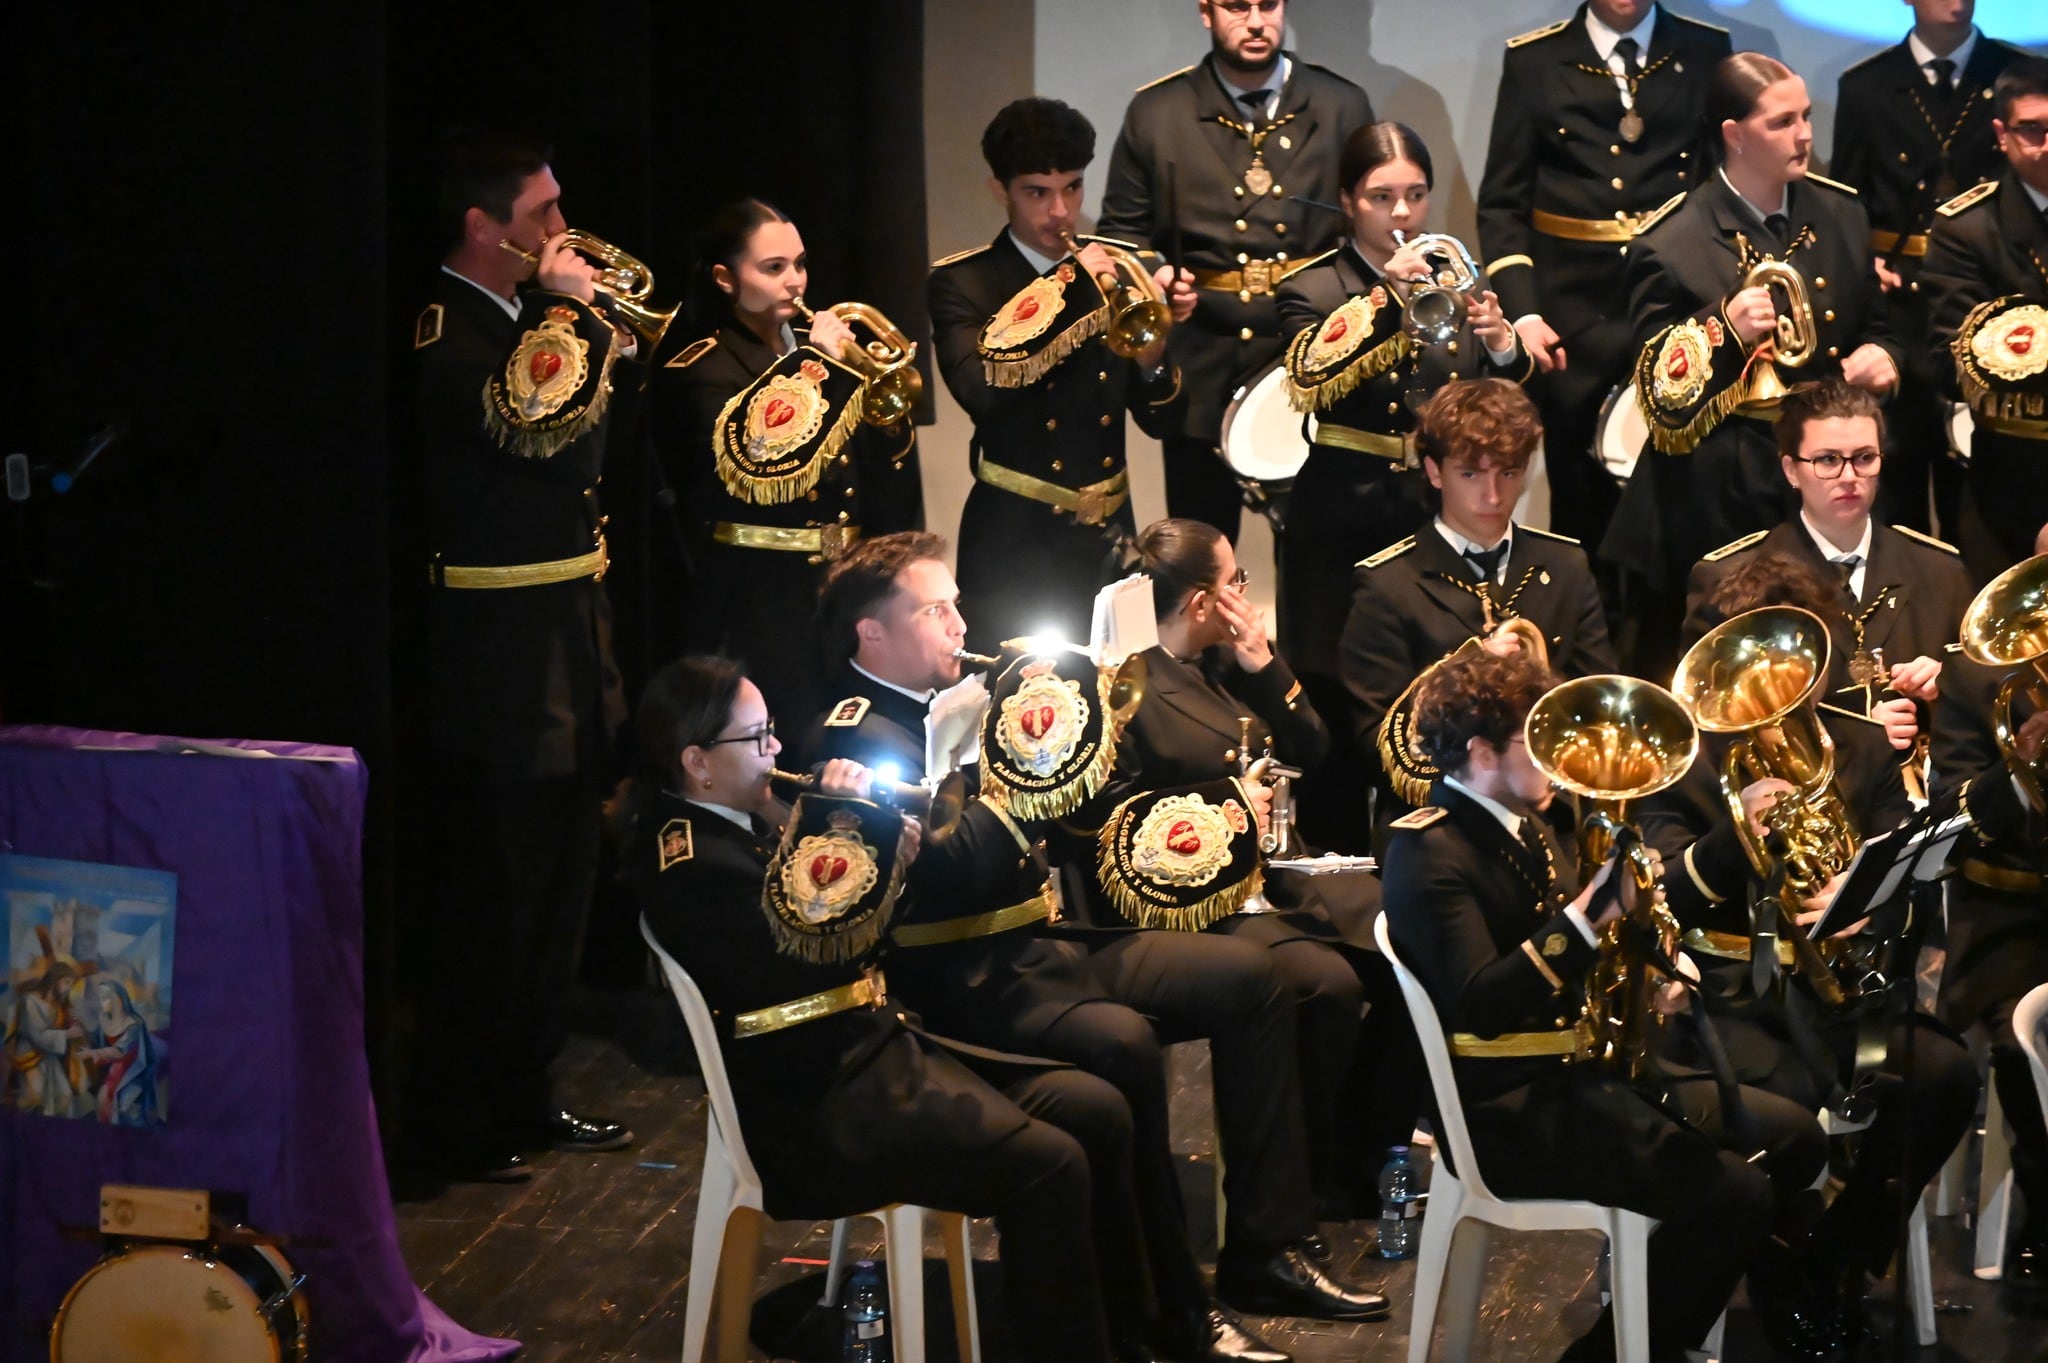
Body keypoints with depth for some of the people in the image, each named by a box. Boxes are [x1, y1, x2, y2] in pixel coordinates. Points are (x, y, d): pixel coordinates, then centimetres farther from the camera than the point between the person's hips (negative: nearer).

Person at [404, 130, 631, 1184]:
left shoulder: (524, 315, 12)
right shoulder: (443, 337, -17)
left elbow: (580, 450, 18)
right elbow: (564, 443, -25)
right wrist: (586, 320, -14)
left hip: (564, 630, 10)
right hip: (500, 649, -10)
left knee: (557, 884, 17)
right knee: (490, 892, -3)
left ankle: (523, 1099, 28)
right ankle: (449, 1127, 6)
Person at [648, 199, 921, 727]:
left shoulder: (817, 350, 14)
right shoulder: (699, 372, -4)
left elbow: (887, 492, 12)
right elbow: (758, 467, -23)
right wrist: (813, 368, -19)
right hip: (759, 603, -6)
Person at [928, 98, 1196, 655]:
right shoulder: (962, 283, -4)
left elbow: (1160, 420, 4)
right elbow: (981, 393, -23)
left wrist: (1154, 336, -15)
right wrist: (1068, 293, -22)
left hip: (1108, 534, 4)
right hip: (1016, 539, -4)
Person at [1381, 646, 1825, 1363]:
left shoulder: (1523, 829, 12)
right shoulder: (1428, 853, -17)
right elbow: (1482, 1005, -29)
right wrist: (1592, 912, -34)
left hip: (1584, 1067, 10)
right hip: (1512, 1111, -10)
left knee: (1793, 1140, 8)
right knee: (1735, 1194, -22)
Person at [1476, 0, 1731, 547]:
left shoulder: (1707, 52, 8)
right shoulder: (1534, 61, 5)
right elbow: (1502, 203, 3)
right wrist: (1522, 312, -9)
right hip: (1576, 312, 0)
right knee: (1582, 507, 4)